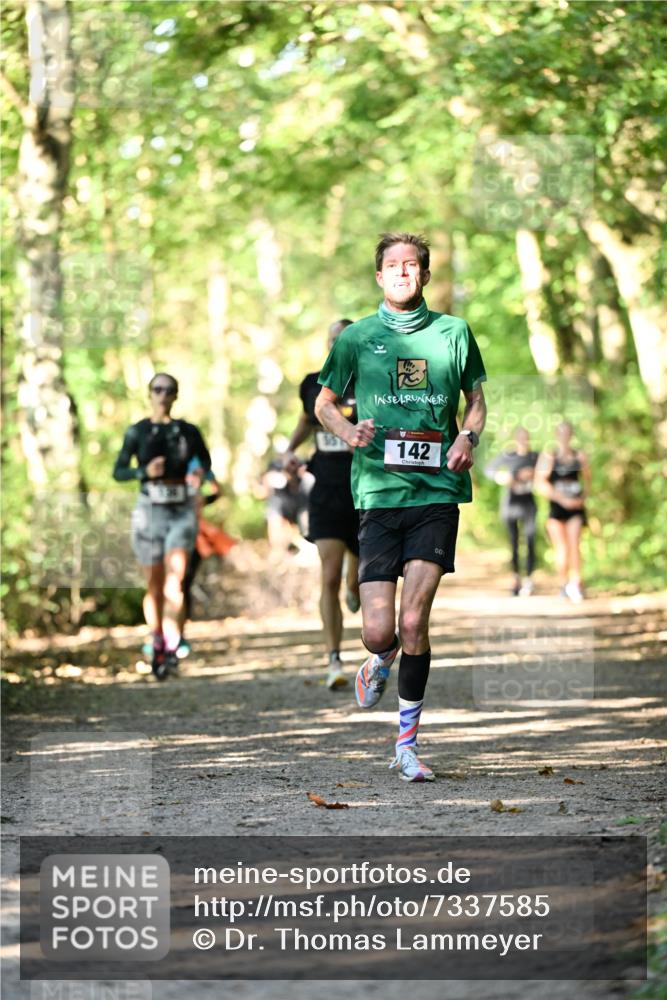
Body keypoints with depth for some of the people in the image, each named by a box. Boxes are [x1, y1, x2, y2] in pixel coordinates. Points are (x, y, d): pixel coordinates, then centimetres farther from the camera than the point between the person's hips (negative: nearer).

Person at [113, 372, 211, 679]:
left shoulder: (188, 432, 6)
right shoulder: (137, 432, 4)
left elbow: (207, 465, 15)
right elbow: (118, 471, 4)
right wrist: (145, 472, -14)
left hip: (181, 511, -1)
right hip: (149, 511, 1)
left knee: (174, 580, -17)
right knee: (154, 586, 7)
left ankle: (171, 646, -24)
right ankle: (157, 645, 19)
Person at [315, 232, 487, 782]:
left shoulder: (454, 331, 9)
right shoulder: (358, 337, 7)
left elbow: (476, 397, 20)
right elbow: (324, 402, 17)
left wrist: (468, 436, -1)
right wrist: (348, 430, -4)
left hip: (437, 491, 0)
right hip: (378, 490, 0)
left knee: (413, 619, -11)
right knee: (378, 631, -5)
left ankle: (408, 743, 3)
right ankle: (382, 661, 34)